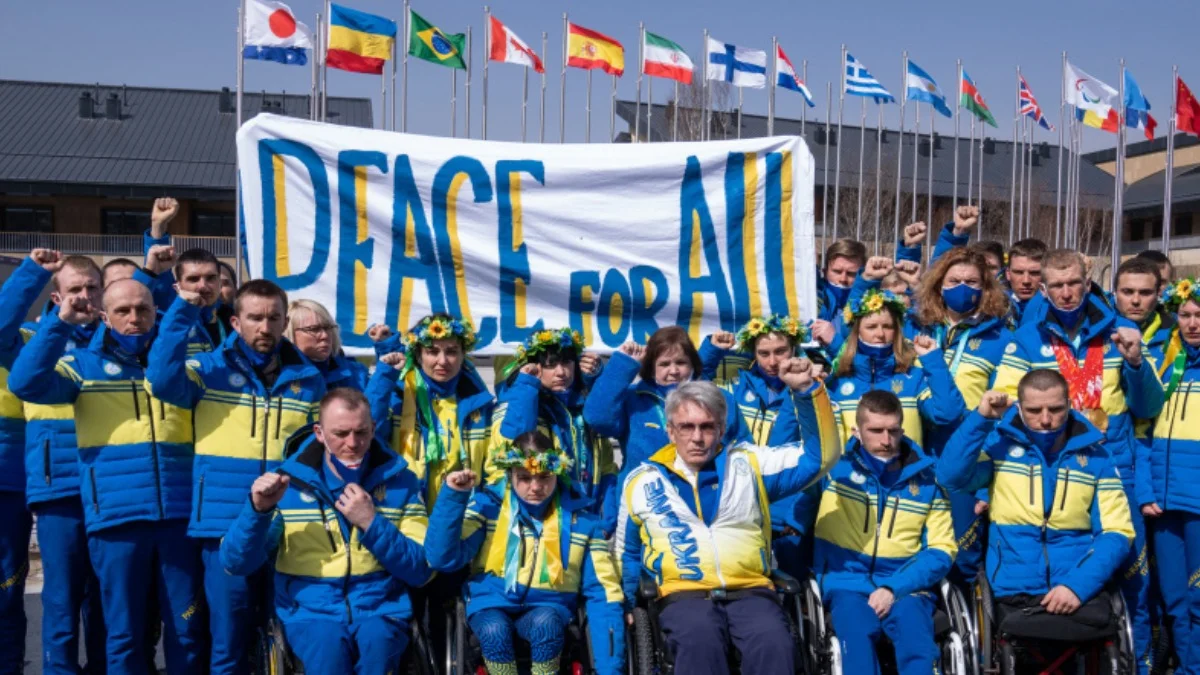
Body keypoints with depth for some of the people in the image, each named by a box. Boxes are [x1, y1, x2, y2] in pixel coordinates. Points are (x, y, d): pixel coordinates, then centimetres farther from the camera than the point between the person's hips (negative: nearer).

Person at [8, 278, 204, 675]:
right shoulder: (84, 364, 6)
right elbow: (26, 383, -10)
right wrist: (61, 322, -14)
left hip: (180, 515, 2)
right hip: (116, 517, -1)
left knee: (187, 630, 9)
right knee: (124, 632, 8)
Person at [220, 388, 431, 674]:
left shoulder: (400, 480, 4)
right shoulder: (289, 481, 3)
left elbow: (421, 570, -2)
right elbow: (235, 564, -1)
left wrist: (371, 522, -14)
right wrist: (258, 509, -18)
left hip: (380, 611, 0)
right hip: (310, 612, 0)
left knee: (377, 645, -32)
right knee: (328, 651, -33)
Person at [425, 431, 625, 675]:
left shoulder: (580, 519, -3)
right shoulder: (488, 504, -6)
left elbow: (603, 591, -4)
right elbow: (443, 558, -16)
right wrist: (453, 496, -25)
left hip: (547, 606, 1)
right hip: (492, 603, -1)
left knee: (546, 622, -32)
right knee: (494, 629, -33)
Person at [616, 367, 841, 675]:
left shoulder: (748, 464, 14)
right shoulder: (641, 481, 15)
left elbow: (820, 456, 9)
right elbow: (628, 553, 27)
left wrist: (807, 390, -1)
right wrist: (631, 608, 18)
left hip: (751, 591, 1)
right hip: (683, 594, -1)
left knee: (773, 643, -33)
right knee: (700, 639, -36)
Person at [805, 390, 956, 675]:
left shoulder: (927, 477, 6)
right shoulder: (834, 467, 4)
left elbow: (941, 549, 4)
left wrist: (893, 587, -10)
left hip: (905, 586, 1)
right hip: (848, 583, -1)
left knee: (917, 644, -31)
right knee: (857, 636, -33)